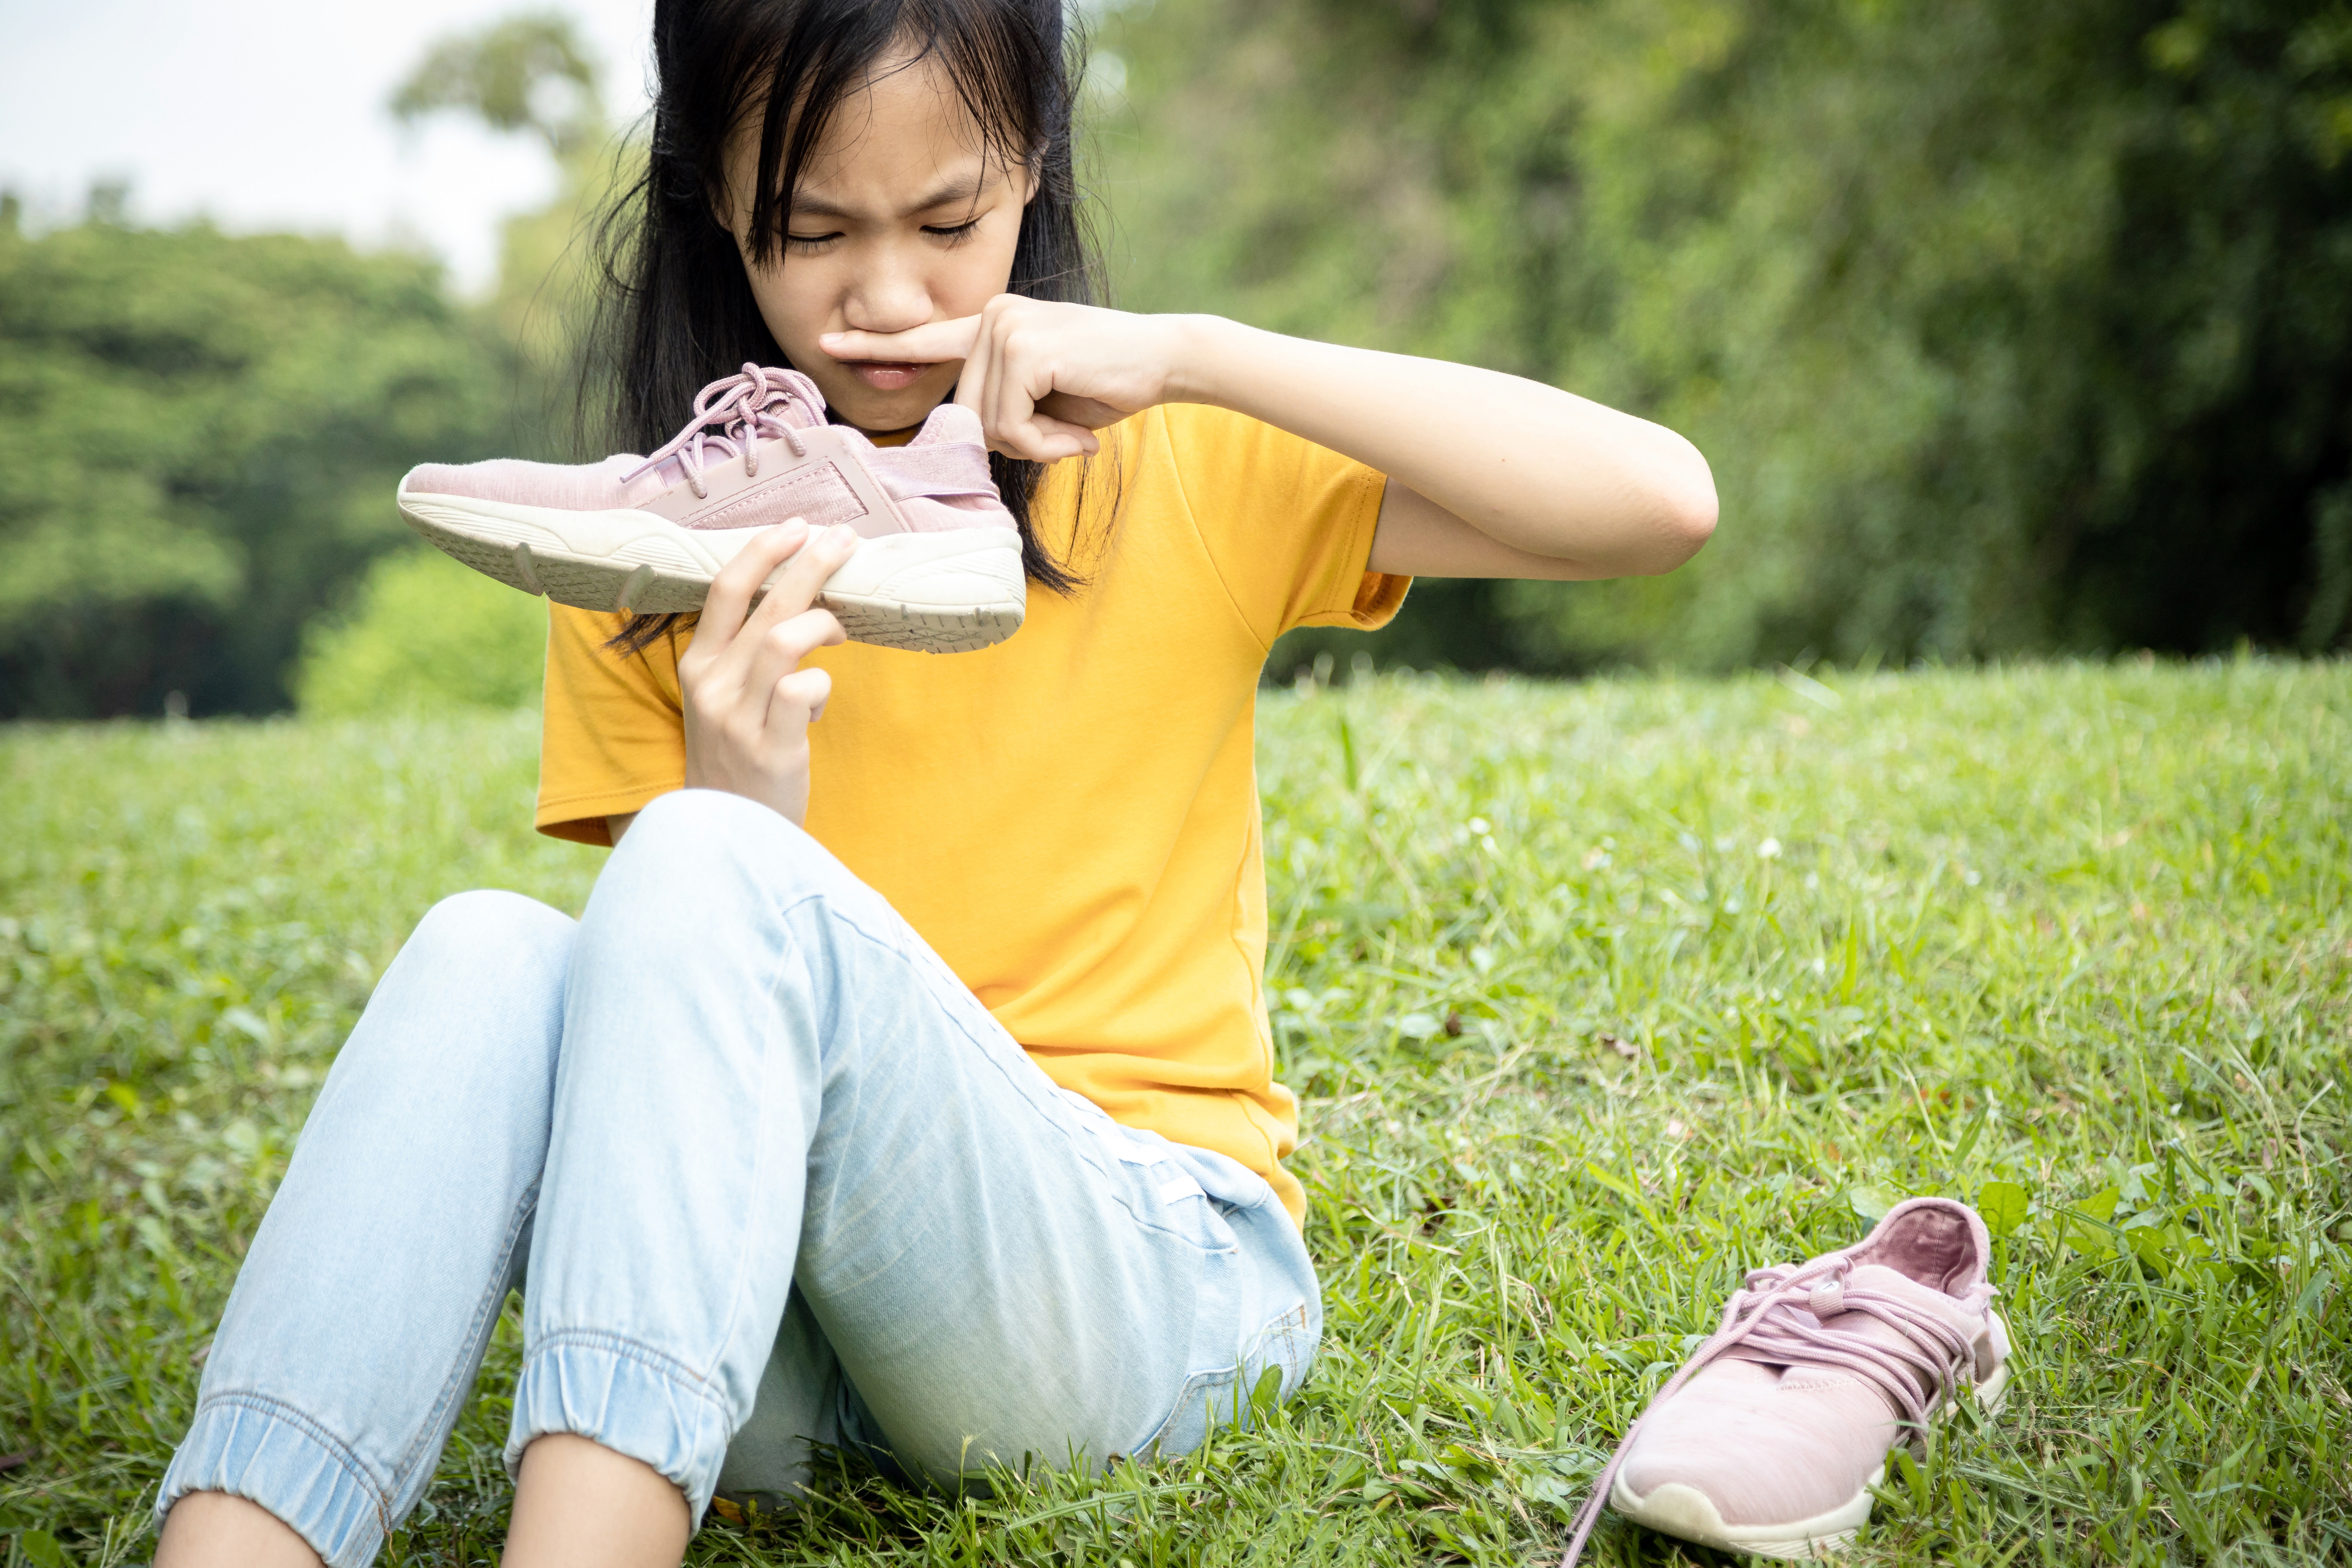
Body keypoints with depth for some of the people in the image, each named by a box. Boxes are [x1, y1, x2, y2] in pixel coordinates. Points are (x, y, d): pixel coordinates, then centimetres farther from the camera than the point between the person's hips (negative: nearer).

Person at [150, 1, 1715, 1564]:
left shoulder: (1183, 471, 2)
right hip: (781, 1350, 3)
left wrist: (1191, 355, -16)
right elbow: (668, 990, 4)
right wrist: (737, 809, -18)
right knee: (492, 960, -28)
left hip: (1146, 1280, -2)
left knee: (712, 885, -29)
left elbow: (1661, 499, -11)